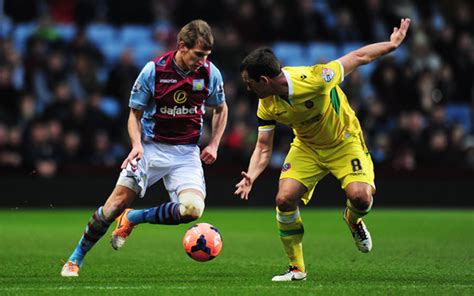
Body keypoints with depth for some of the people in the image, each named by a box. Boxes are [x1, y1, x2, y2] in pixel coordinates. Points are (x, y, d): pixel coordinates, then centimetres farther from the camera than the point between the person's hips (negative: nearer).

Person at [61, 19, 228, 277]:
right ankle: (75, 259, 7)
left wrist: (214, 145, 3)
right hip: (151, 147, -2)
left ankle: (133, 218, 3)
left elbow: (220, 109, 15)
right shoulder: (153, 70, -12)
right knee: (116, 203, -13)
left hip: (187, 153, 2)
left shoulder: (210, 74, -4)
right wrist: (136, 144, -18)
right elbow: (135, 113, -1)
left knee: (192, 208, -23)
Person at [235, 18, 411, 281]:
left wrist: (393, 43, -14)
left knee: (360, 197, -26)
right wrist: (251, 176, -25)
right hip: (306, 146, 4)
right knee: (284, 199, -16)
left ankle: (353, 219, 14)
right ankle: (296, 269, 2)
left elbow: (358, 57, -21)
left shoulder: (312, 80, -34)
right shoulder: (267, 105, -15)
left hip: (344, 140, -4)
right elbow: (263, 147, -6)